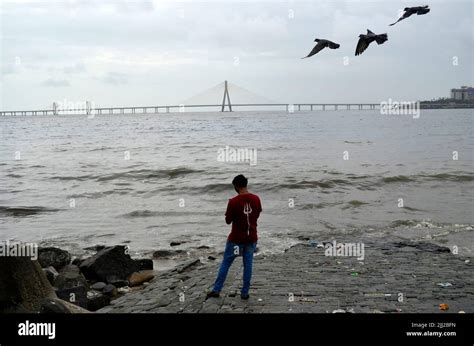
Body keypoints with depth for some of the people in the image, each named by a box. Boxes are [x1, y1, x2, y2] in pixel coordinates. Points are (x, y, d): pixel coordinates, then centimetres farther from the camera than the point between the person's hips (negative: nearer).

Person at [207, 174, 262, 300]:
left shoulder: (233, 201, -18)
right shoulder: (256, 199, -4)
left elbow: (228, 221, -10)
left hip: (236, 238, -3)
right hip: (251, 238, 3)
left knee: (225, 263, 9)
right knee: (248, 264, 10)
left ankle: (216, 290, 14)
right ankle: (245, 292, 13)